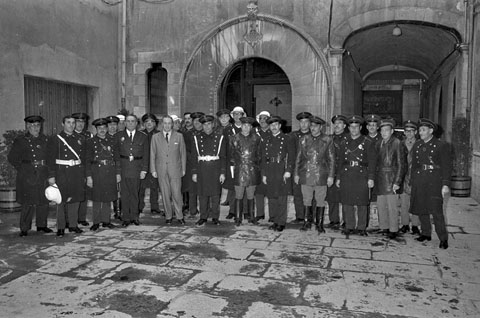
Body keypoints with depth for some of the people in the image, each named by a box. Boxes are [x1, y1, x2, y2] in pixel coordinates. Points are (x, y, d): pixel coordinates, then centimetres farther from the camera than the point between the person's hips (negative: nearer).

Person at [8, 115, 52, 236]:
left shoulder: (45, 140, 12)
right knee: (28, 203, -4)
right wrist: (22, 169, -3)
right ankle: (24, 229, 7)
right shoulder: (20, 141, 1)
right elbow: (11, 158, 3)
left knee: (44, 202, 8)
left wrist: (45, 167, 6)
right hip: (27, 176, -4)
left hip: (43, 175, 4)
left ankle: (41, 225, 21)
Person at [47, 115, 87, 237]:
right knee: (61, 200, 0)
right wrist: (51, 176, -9)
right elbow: (51, 159, -3)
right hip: (62, 172, -3)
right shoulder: (55, 139, 0)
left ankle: (73, 225, 19)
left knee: (75, 199, 8)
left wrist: (83, 174, 9)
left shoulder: (80, 139, 11)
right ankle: (61, 227, 9)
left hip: (77, 172, 4)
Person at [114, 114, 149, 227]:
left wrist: (144, 170, -2)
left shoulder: (143, 137, 9)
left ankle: (134, 216, 15)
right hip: (123, 168, 0)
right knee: (124, 194, 1)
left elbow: (145, 155, 6)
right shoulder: (118, 136, 9)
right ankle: (126, 218, 8)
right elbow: (116, 153, 6)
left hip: (136, 168, 0)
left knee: (135, 194, 5)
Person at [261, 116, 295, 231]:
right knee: (271, 198, 7)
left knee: (281, 199, -2)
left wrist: (288, 171, -10)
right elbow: (263, 158, 14)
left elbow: (291, 156, 0)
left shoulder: (287, 139, 4)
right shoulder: (265, 140, 14)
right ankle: (274, 221, 18)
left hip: (282, 173, -3)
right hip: (269, 173, 4)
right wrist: (263, 174, 8)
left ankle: (281, 223, 6)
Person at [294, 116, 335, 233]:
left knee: (320, 201, 5)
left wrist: (330, 176, -3)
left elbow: (331, 159, 2)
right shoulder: (303, 139, 9)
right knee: (306, 200, 7)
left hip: (321, 176, -2)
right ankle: (307, 222, 19)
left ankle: (319, 224, 16)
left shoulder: (328, 140, 2)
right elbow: (298, 158, 12)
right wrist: (296, 174, 8)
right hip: (306, 176, 2)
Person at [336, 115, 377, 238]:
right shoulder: (344, 143, 12)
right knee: (347, 202, 4)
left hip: (362, 176, -3)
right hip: (346, 176, 3)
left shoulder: (367, 142, 2)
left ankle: (361, 227, 14)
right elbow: (340, 161, 13)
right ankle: (349, 226, 16)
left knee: (362, 203, 2)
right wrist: (338, 177, 9)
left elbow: (372, 161, -1)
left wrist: (371, 178, -8)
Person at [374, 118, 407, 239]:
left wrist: (397, 182, -14)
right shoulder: (378, 144, 11)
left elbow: (401, 165, -10)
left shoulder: (397, 144, -8)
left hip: (391, 179, -6)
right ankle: (384, 227, 25)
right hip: (380, 179, 6)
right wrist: (373, 178, 6)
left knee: (392, 206, -2)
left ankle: (393, 230, 10)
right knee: (381, 205, 12)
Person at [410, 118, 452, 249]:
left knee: (436, 211, -6)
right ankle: (426, 234, 24)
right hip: (419, 182, 5)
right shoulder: (416, 145, 13)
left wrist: (445, 184, -11)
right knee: (421, 209, 9)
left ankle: (443, 238, 6)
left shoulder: (441, 145, -2)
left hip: (434, 182, -5)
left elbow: (447, 166, -4)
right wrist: (413, 181, 10)